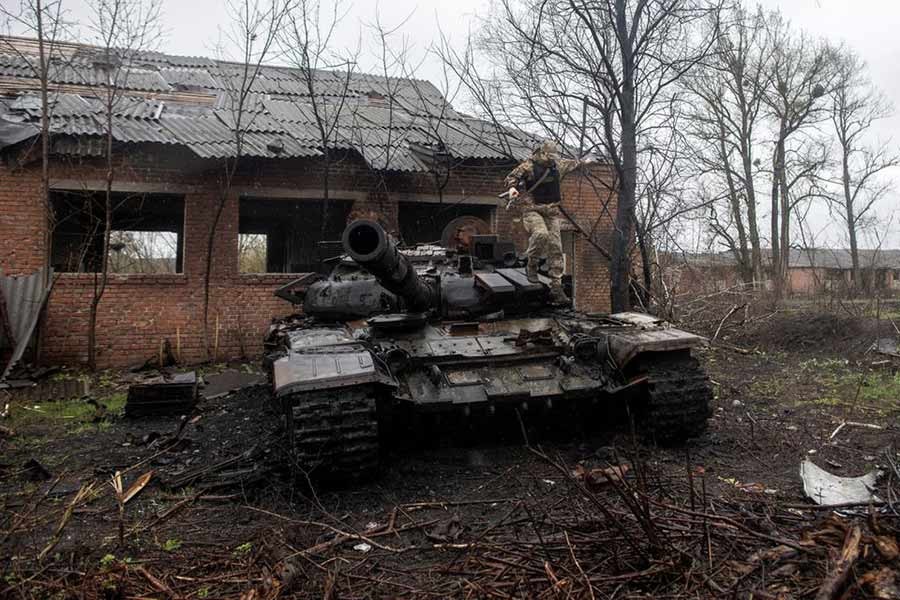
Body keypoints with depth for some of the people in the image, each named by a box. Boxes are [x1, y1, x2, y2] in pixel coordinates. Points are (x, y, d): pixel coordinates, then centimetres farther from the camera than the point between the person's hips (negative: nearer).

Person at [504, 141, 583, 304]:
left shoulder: (558, 164, 12)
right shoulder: (529, 165, -6)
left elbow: (572, 164, 32)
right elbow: (512, 176, -8)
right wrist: (512, 187, -29)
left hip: (551, 211, 5)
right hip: (531, 210, -5)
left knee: (556, 248, -3)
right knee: (541, 234, -34)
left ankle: (556, 287, 2)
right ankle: (531, 265, -6)